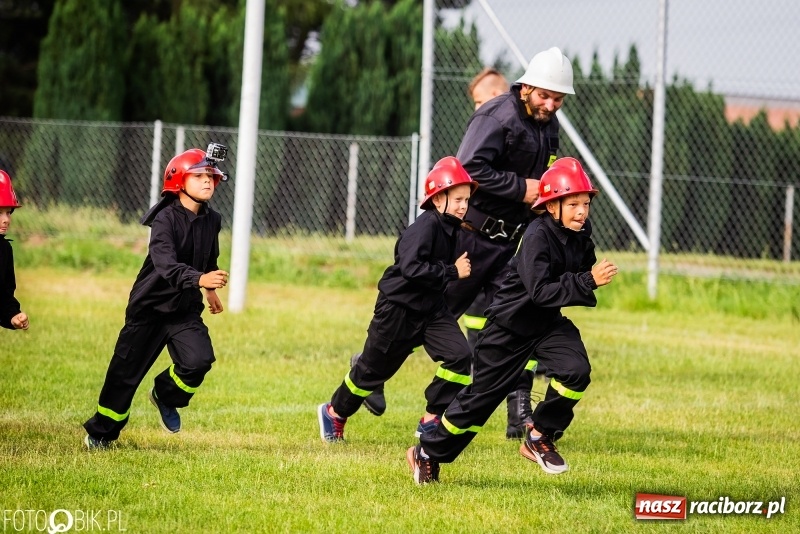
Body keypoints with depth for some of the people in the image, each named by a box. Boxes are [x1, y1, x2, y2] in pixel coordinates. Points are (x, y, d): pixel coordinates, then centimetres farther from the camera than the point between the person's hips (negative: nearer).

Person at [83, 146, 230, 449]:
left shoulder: (212, 220, -2)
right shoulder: (166, 219, -22)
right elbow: (166, 265, -37)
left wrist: (211, 290, 31)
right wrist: (199, 279, -52)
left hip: (186, 308, 4)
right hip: (150, 306, -4)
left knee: (199, 360, -19)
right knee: (126, 373, 4)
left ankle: (166, 397, 13)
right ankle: (101, 432, 24)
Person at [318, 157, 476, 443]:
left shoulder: (454, 228, 1)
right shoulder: (425, 226, -23)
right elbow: (411, 268, -35)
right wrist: (452, 271, -30)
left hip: (431, 309, 7)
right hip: (398, 309, -7)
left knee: (460, 356, -13)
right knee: (374, 367, 8)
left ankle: (431, 421, -2)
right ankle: (334, 412, 32)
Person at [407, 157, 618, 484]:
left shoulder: (581, 234, -5)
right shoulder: (538, 237, -27)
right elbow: (540, 291, -35)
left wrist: (593, 278, -16)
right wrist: (587, 282, -42)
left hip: (548, 322, 6)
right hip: (511, 324, -6)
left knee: (576, 370, -20)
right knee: (482, 396, 1)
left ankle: (540, 438, 1)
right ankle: (427, 454, 22)